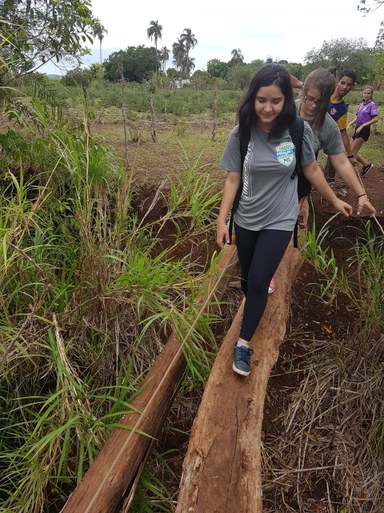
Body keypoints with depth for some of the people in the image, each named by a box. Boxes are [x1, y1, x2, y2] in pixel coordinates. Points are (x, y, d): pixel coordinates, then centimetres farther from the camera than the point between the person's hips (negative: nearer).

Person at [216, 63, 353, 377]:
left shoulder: (299, 131, -12)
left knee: (257, 282, -7)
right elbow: (233, 178, -6)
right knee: (248, 278, 15)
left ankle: (243, 343, 11)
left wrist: (335, 201, 11)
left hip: (279, 221, -2)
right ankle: (260, 298, 49)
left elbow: (312, 170, 2)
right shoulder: (241, 134, -11)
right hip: (246, 219, 2)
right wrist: (222, 219, -10)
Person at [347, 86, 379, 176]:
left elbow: (376, 119, -16)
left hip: (364, 130, -8)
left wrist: (362, 126, -20)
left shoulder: (372, 105, -8)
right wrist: (349, 124, -1)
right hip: (357, 129, 8)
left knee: (353, 151, -11)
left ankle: (367, 165, 4)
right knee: (351, 151, 6)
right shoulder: (361, 104, 12)